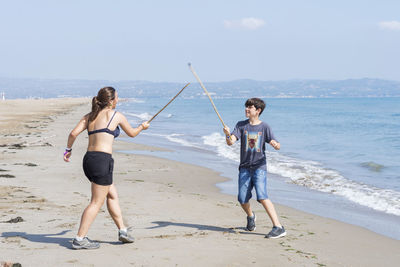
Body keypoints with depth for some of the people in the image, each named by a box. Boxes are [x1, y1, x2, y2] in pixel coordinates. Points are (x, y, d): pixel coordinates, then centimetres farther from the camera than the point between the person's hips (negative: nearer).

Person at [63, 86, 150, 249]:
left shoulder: (89, 116, 15)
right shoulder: (116, 116, 1)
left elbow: (74, 133, 4)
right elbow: (132, 133, 16)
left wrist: (68, 149, 19)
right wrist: (142, 127, 36)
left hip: (88, 159, 7)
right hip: (102, 160, -7)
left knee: (112, 195, 19)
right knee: (96, 202, -2)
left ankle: (122, 230, 23)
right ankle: (79, 239, -4)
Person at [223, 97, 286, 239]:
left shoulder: (264, 127, 1)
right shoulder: (241, 125, 7)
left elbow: (277, 146, -3)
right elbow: (231, 142, -6)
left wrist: (275, 144, -28)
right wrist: (227, 134, -28)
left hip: (259, 167, -3)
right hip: (245, 167, 3)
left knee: (262, 197, -20)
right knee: (242, 199, -1)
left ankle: (278, 227, -19)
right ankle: (250, 216, 34)